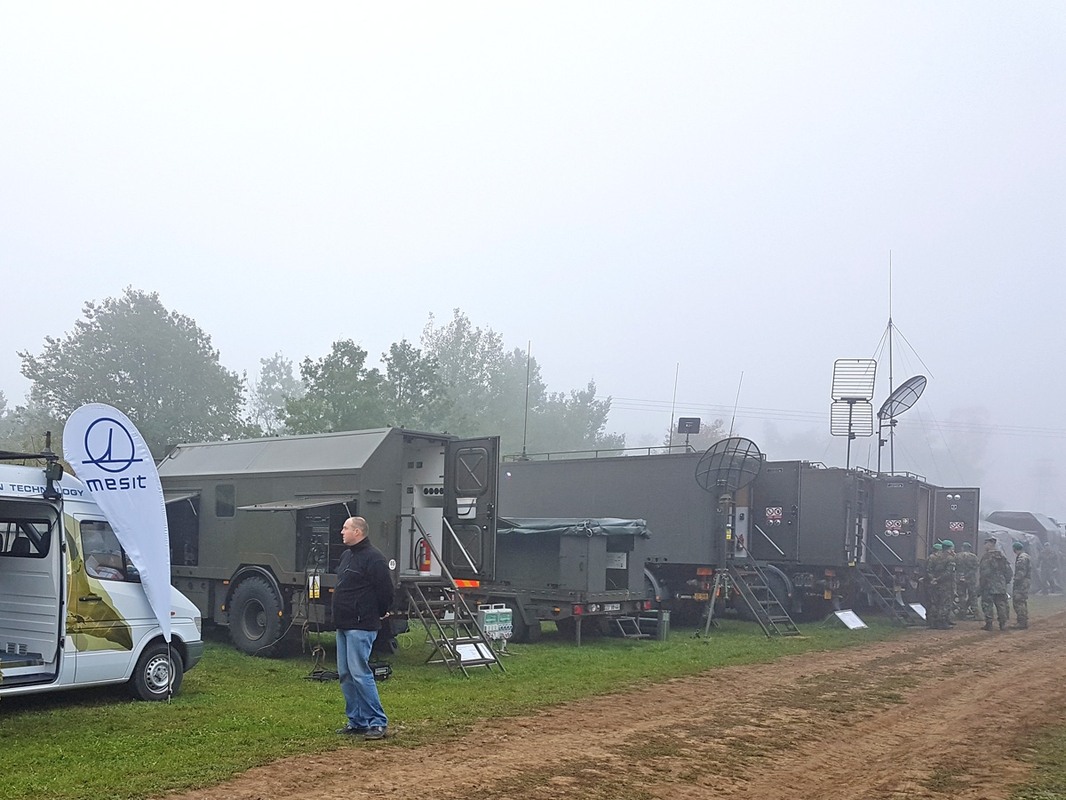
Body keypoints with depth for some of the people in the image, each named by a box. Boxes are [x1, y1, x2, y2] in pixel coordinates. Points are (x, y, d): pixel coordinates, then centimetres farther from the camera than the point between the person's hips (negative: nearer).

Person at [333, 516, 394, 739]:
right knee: (345, 675, 11)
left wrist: (378, 614, -3)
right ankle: (357, 721, 18)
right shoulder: (346, 556, 16)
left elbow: (385, 590, -16)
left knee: (359, 673, -12)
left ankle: (378, 723, -6)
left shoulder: (373, 557, -15)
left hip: (361, 627, -10)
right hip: (344, 625, 10)